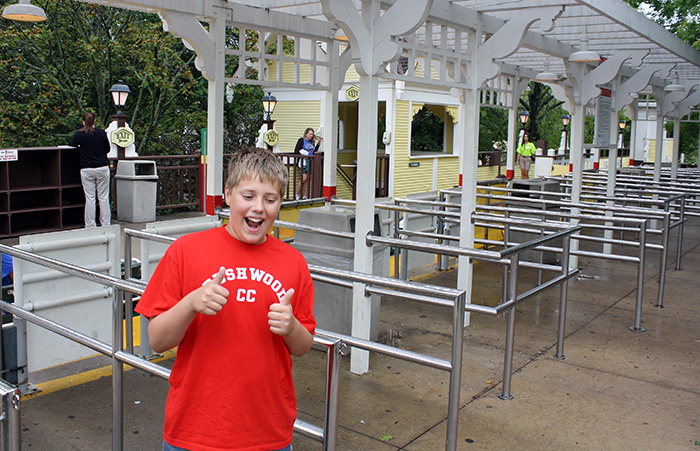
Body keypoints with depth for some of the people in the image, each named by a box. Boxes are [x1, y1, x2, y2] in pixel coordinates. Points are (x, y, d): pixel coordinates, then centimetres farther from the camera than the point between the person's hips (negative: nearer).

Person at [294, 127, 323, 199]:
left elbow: (314, 151, 22)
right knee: (304, 178, -15)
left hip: (311, 162, 6)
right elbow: (296, 151, -6)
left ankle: (305, 196, 9)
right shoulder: (301, 140, -2)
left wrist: (318, 143, 16)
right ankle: (297, 194, -4)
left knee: (308, 179, 5)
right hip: (304, 162, -6)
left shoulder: (312, 142, 16)